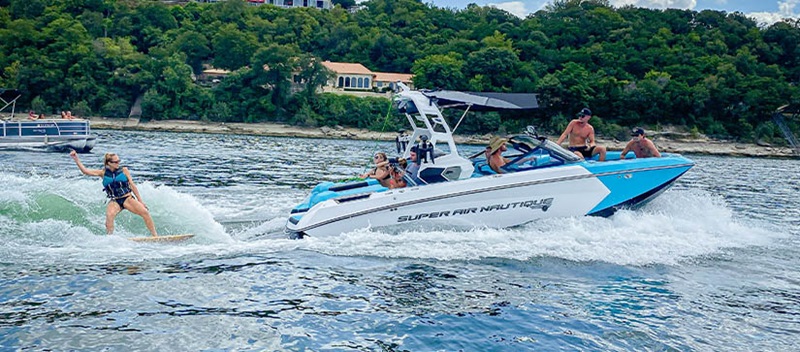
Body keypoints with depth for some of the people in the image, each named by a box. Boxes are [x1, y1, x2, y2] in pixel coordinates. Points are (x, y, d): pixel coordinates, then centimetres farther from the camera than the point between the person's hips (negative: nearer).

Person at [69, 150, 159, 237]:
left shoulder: (124, 170, 3)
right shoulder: (103, 173, 4)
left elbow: (132, 185, 6)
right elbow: (85, 171, 1)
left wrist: (140, 200, 6)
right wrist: (76, 158, -7)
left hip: (128, 198, 0)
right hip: (114, 201, 0)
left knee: (144, 212, -20)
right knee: (109, 215, -32)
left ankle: (155, 236, -12)